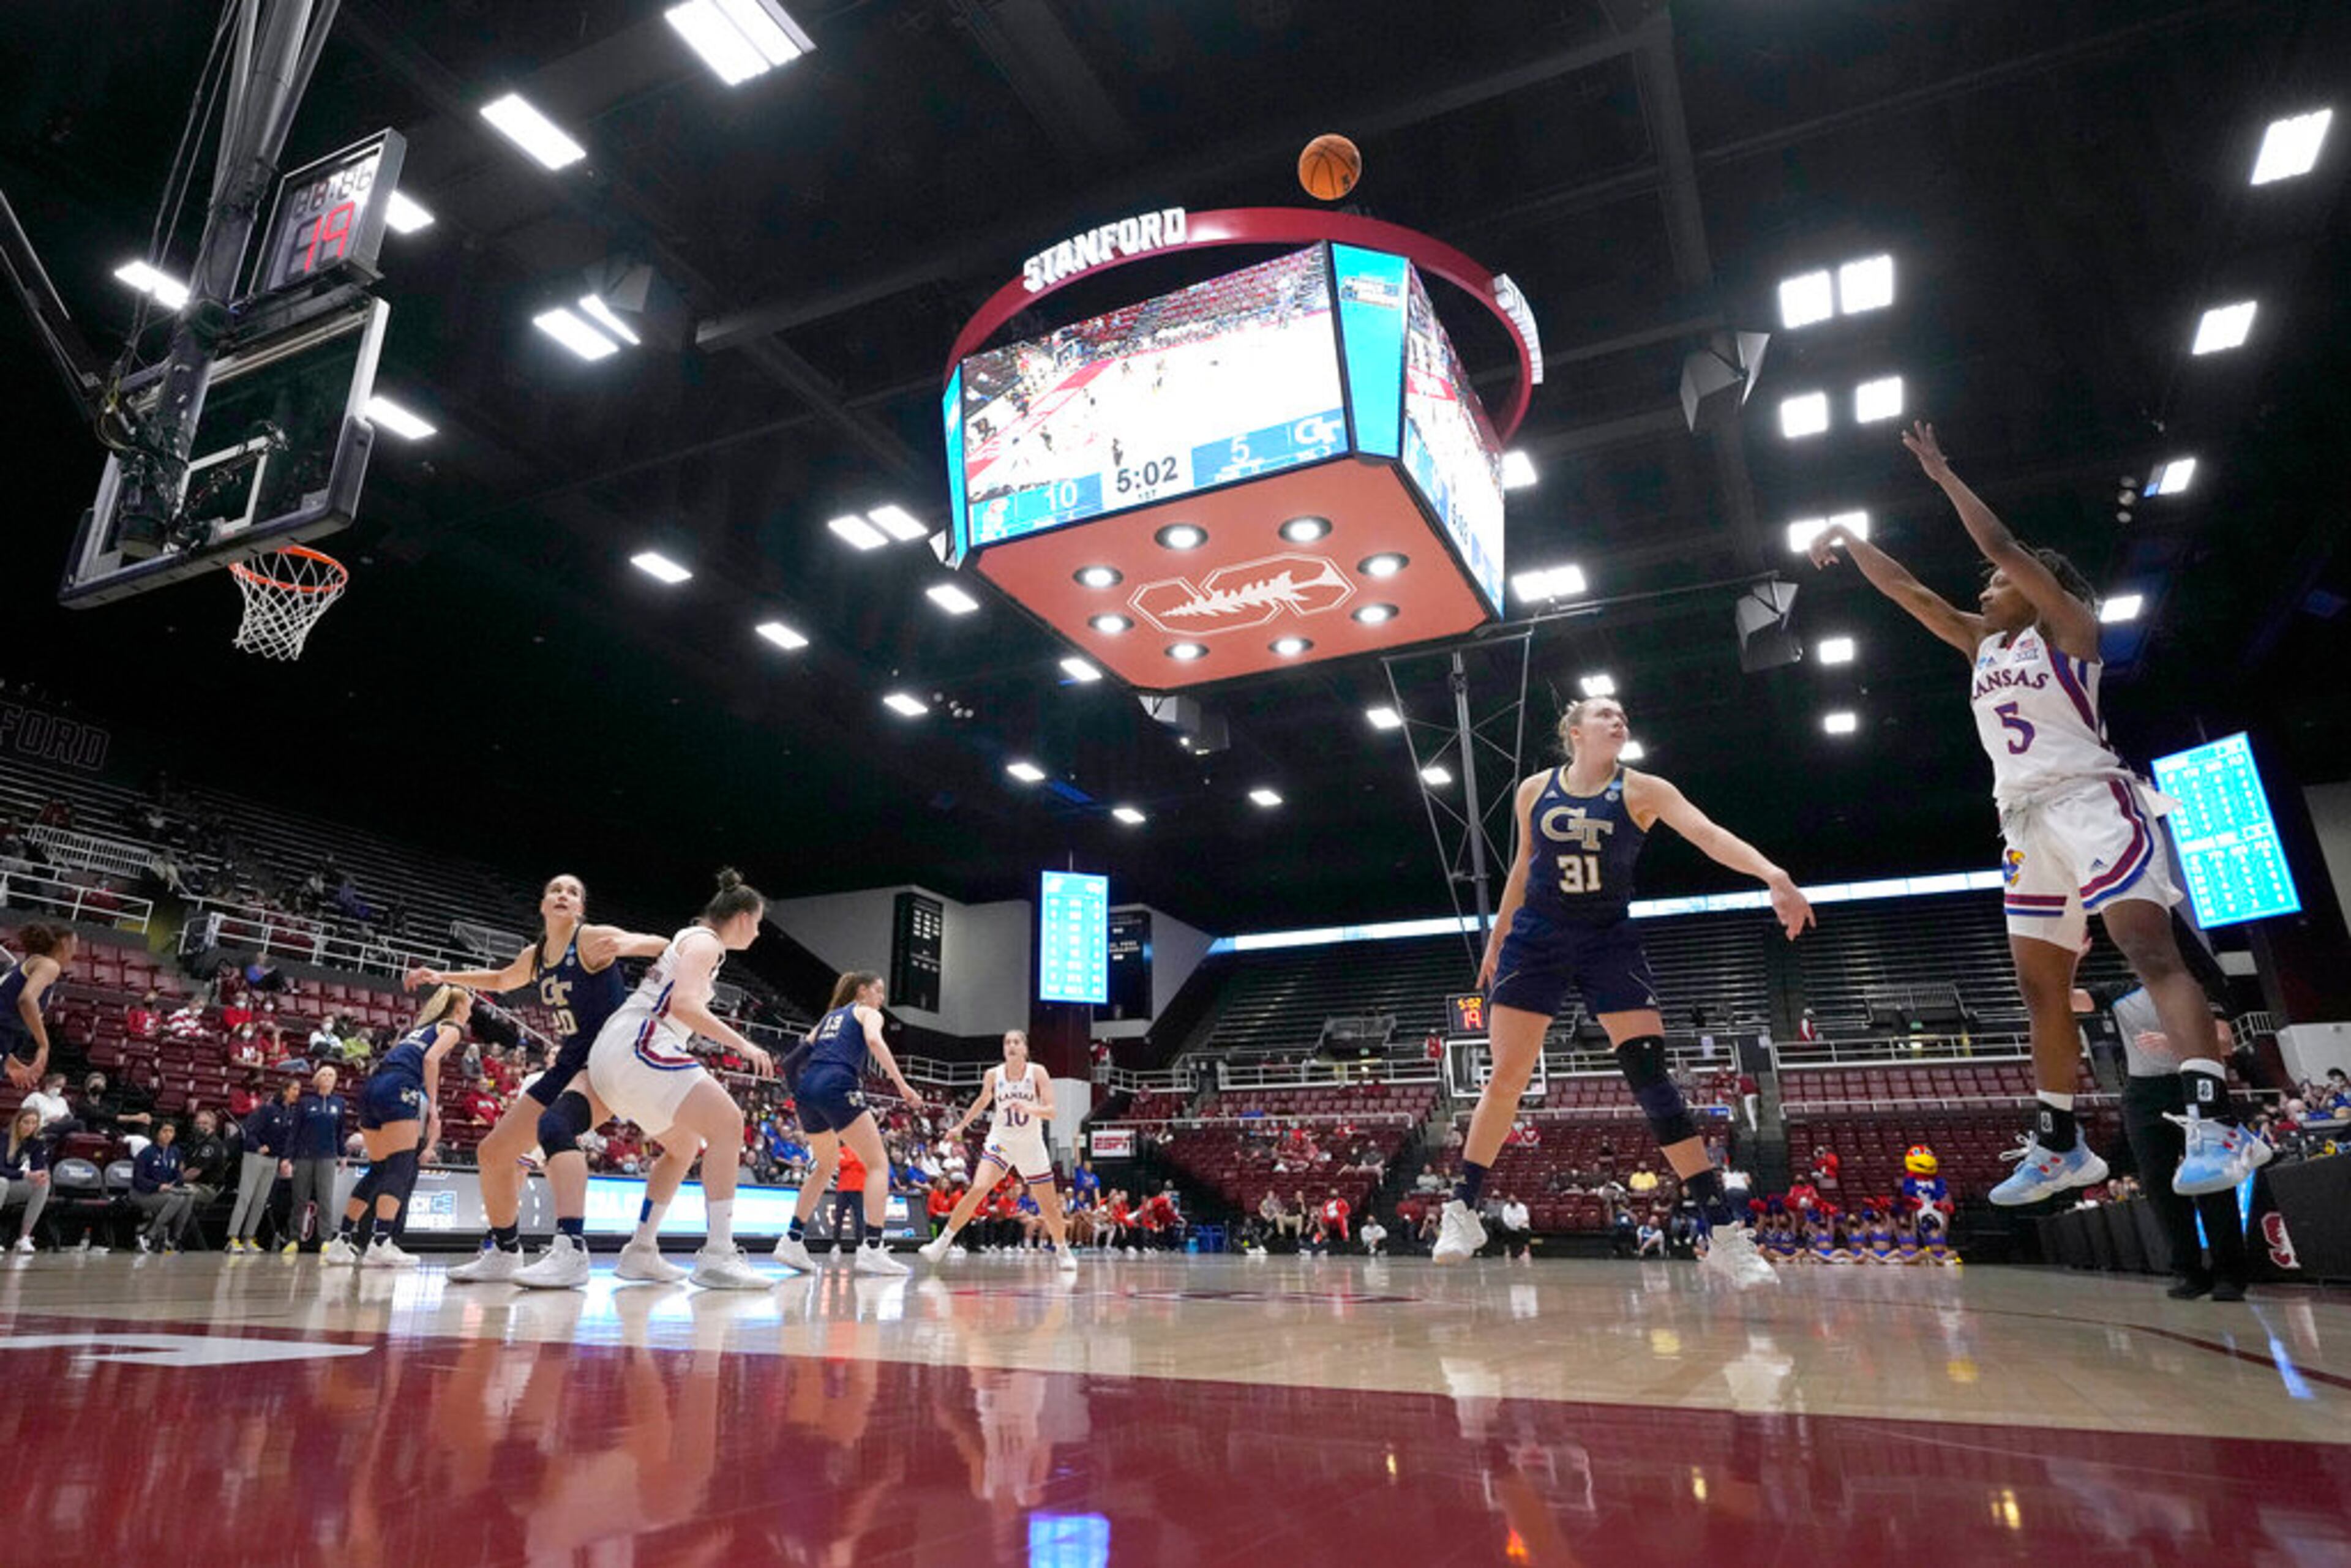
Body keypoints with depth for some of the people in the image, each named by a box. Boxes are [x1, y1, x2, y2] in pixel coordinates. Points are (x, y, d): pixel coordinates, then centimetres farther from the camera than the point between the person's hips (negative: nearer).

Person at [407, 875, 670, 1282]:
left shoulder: (593, 939, -13)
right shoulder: (533, 957, 8)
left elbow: (661, 946, -28)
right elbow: (500, 981, 32)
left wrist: (623, 946, -47)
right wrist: (444, 977, 24)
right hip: (570, 1062, 8)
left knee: (555, 1125, -33)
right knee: (493, 1153, 9)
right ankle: (505, 1253, 27)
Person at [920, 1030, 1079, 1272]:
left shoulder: (1038, 1072, -12)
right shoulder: (993, 1075, -6)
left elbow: (1051, 1111, -19)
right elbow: (983, 1101, 15)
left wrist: (1029, 1108, -37)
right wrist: (961, 1126, 16)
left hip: (1032, 1145, 0)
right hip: (1000, 1142, 0)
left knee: (1049, 1206, 5)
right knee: (978, 1189, -22)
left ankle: (1062, 1250, 30)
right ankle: (942, 1242, -11)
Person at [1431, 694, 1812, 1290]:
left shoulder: (1642, 790, -6)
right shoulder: (1534, 791, 0)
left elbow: (1709, 834, -22)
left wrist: (1774, 876, -39)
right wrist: (1497, 938, 16)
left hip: (1610, 943, -1)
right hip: (1536, 939, 1)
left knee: (1652, 1078, -10)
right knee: (1505, 1080, -1)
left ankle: (1726, 1234, -4)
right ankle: (1463, 1211, 12)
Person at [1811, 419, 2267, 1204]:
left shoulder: (2068, 626, 2)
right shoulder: (1982, 642, 19)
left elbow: (2003, 546, -8)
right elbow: (1907, 591, 19)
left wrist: (1942, 474, -4)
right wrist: (1848, 540, 15)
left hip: (2092, 801, -7)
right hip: (2026, 820, 8)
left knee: (2151, 950, -21)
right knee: (2041, 986, 6)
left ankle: (2217, 1125, -28)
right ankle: (2059, 1146, 12)